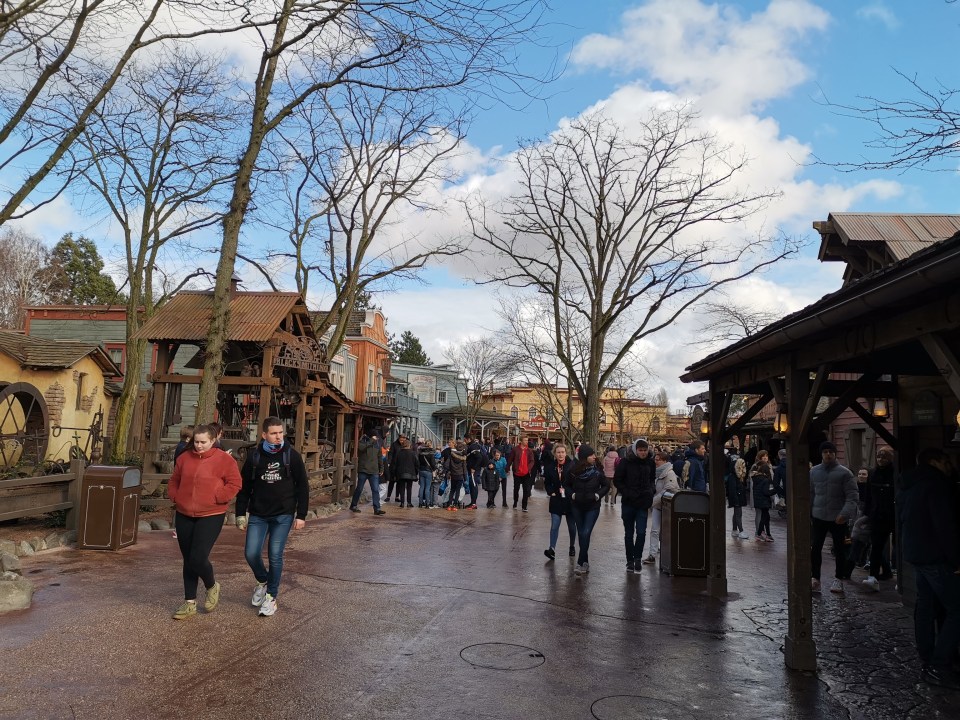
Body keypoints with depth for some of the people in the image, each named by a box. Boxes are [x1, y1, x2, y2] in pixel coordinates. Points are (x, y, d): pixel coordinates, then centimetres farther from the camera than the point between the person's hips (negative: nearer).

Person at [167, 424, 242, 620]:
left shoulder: (224, 459, -8)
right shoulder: (185, 458, 7)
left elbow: (235, 483, -9)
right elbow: (174, 481, 19)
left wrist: (216, 498, -15)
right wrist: (174, 497, 3)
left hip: (211, 516, -5)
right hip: (184, 516, 5)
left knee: (198, 558, -12)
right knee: (188, 560, 11)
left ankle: (212, 586, 19)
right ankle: (189, 603, 23)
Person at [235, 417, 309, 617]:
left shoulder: (292, 455, -3)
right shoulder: (254, 456, 2)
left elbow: (303, 486, -1)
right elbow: (244, 487, 8)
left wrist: (301, 515, -4)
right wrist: (241, 514, 5)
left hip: (283, 515, -2)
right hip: (258, 515, 2)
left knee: (275, 555, -4)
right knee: (251, 553, -2)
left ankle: (271, 596, 13)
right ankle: (262, 582, 28)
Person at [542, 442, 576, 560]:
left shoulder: (572, 465, -12)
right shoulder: (550, 466, -1)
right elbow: (547, 483, 8)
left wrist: (567, 491, -17)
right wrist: (551, 492, -7)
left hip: (570, 500, -1)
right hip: (556, 500, 1)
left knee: (571, 526, 14)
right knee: (554, 526, -7)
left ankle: (572, 546, 34)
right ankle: (552, 549, -10)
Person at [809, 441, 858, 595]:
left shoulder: (844, 473, -7)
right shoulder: (814, 471, 5)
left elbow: (852, 496, -11)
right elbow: (810, 493, 10)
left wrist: (845, 513, -21)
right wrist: (808, 513, 6)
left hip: (837, 519, -3)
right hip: (818, 517, 3)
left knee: (839, 549, 10)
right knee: (815, 548, 4)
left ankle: (838, 579, 22)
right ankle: (815, 579, 15)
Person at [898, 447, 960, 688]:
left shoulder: (909, 487, 15)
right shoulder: (937, 484, -15)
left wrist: (910, 549, 20)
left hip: (916, 555, 10)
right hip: (937, 557, -10)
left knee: (926, 607, 14)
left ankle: (926, 661, 21)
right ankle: (938, 666, -6)